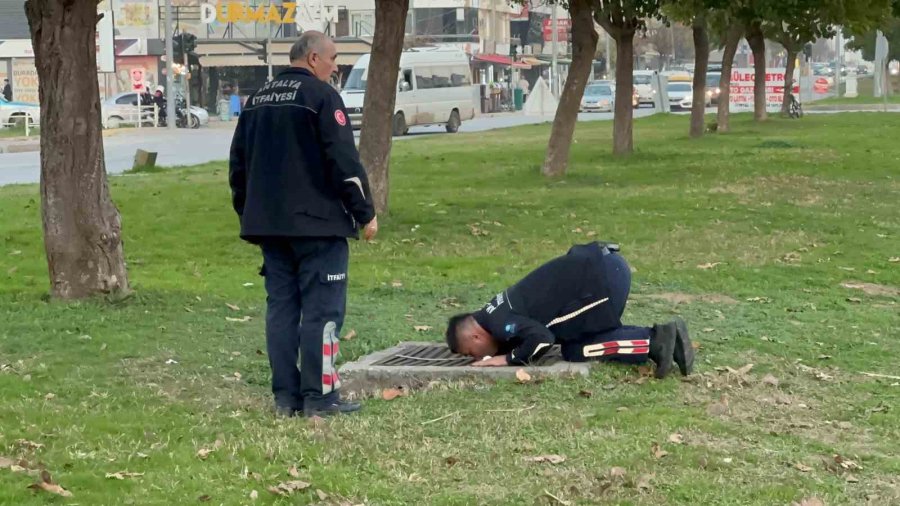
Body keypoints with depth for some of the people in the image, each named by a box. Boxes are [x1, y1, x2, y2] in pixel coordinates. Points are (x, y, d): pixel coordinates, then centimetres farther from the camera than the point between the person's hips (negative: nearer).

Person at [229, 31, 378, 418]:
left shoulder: (258, 100, 14)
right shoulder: (321, 96, -8)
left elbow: (239, 164, 19)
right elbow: (344, 161, -14)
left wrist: (249, 215, 26)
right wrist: (365, 212, -7)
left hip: (269, 223, 7)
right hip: (317, 225, -7)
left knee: (281, 307, 9)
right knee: (322, 309, -3)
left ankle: (286, 397, 10)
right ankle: (320, 397, -4)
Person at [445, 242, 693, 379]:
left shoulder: (499, 323, -9)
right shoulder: (497, 311, 20)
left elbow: (542, 339, -20)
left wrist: (508, 358, -6)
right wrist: (506, 348, 16)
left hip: (602, 277, -9)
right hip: (607, 266, 9)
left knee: (573, 351, 1)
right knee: (576, 338, 19)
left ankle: (653, 342, -6)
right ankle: (661, 337, 8)